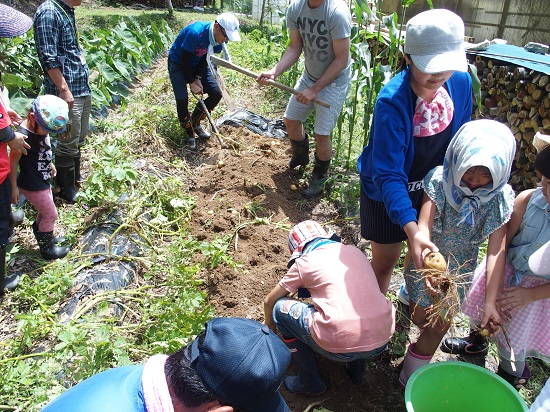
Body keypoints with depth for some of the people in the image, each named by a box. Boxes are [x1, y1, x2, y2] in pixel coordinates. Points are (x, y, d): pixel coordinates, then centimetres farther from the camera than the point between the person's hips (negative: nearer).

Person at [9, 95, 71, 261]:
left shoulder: (40, 127, -7)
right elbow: (13, 162, -22)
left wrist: (49, 164, 24)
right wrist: (14, 188, -16)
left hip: (43, 180, 8)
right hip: (32, 186, -8)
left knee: (44, 211, 24)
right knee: (51, 215, 4)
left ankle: (42, 236, 47)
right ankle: (47, 249, 22)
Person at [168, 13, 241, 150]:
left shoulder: (217, 37, -15)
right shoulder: (195, 33, -36)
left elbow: (205, 58, -6)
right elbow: (185, 60, -26)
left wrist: (198, 78, -16)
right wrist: (192, 83, -21)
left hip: (198, 64, 6)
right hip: (178, 63, -6)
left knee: (216, 94, -3)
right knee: (182, 99, -22)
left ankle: (195, 122, 16)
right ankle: (189, 133, 1)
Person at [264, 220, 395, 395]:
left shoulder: (304, 261, 6)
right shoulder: (355, 251, 18)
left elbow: (269, 301, 18)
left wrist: (270, 328, 39)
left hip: (340, 346, -5)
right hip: (381, 343, 6)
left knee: (280, 308, 14)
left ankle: (310, 382, 19)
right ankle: (356, 369, 30)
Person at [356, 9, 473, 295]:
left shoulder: (460, 81, -15)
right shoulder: (391, 101, -34)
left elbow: (460, 138, 4)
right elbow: (388, 174, -36)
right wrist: (411, 228, -46)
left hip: (433, 187, 5)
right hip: (387, 192, -5)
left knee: (426, 252, 21)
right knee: (385, 261, 8)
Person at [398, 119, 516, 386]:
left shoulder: (499, 197, -18)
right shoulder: (439, 181, -25)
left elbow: (496, 251, -21)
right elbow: (423, 227, -34)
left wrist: (491, 301, -26)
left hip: (459, 269, 2)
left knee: (439, 324, 10)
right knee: (420, 318, 12)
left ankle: (412, 375, 38)